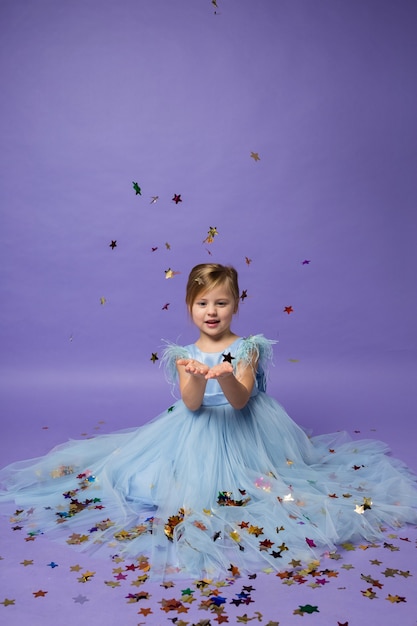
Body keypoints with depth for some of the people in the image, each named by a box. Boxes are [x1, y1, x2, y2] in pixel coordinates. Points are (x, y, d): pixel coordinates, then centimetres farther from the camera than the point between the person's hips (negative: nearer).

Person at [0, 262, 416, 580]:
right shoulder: (185, 354, -2)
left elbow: (239, 400, -19)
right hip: (197, 432, 2)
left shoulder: (246, 348, -7)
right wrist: (198, 378, -38)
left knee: (240, 486, -13)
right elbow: (192, 404, -15)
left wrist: (225, 376, -42)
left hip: (242, 431, -2)